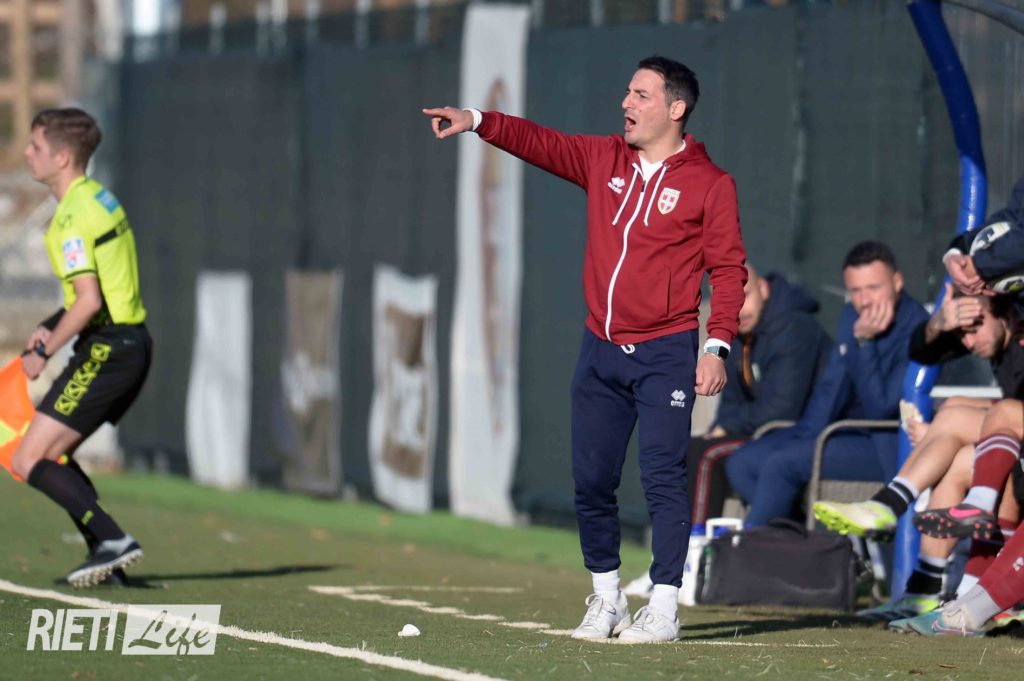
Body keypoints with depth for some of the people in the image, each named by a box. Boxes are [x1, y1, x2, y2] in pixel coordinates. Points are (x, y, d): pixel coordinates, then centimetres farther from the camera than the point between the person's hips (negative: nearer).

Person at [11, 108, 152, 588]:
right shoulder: (98, 198, 14)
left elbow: (89, 301, -23)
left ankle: (113, 540, -15)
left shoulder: (71, 217, -16)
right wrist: (52, 328, 15)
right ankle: (107, 553, 14)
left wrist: (44, 353, -11)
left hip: (106, 349, -10)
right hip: (132, 342, 10)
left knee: (28, 461, -9)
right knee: (52, 454, 18)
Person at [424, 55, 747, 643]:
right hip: (602, 350, 5)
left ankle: (663, 609, -6)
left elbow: (729, 268, -5)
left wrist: (718, 346, -14)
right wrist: (478, 123, -9)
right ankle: (606, 599, 19)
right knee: (592, 479, 6)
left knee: (663, 478, -9)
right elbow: (540, 142, 7)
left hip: (666, 352, -5)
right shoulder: (603, 159, 10)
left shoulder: (710, 184, -4)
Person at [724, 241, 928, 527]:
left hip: (887, 448, -9)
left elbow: (880, 410, -22)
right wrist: (805, 437, 0)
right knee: (742, 463, -3)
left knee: (782, 464, -24)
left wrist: (863, 342, -25)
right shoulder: (852, 316, 8)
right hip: (847, 432, 9)